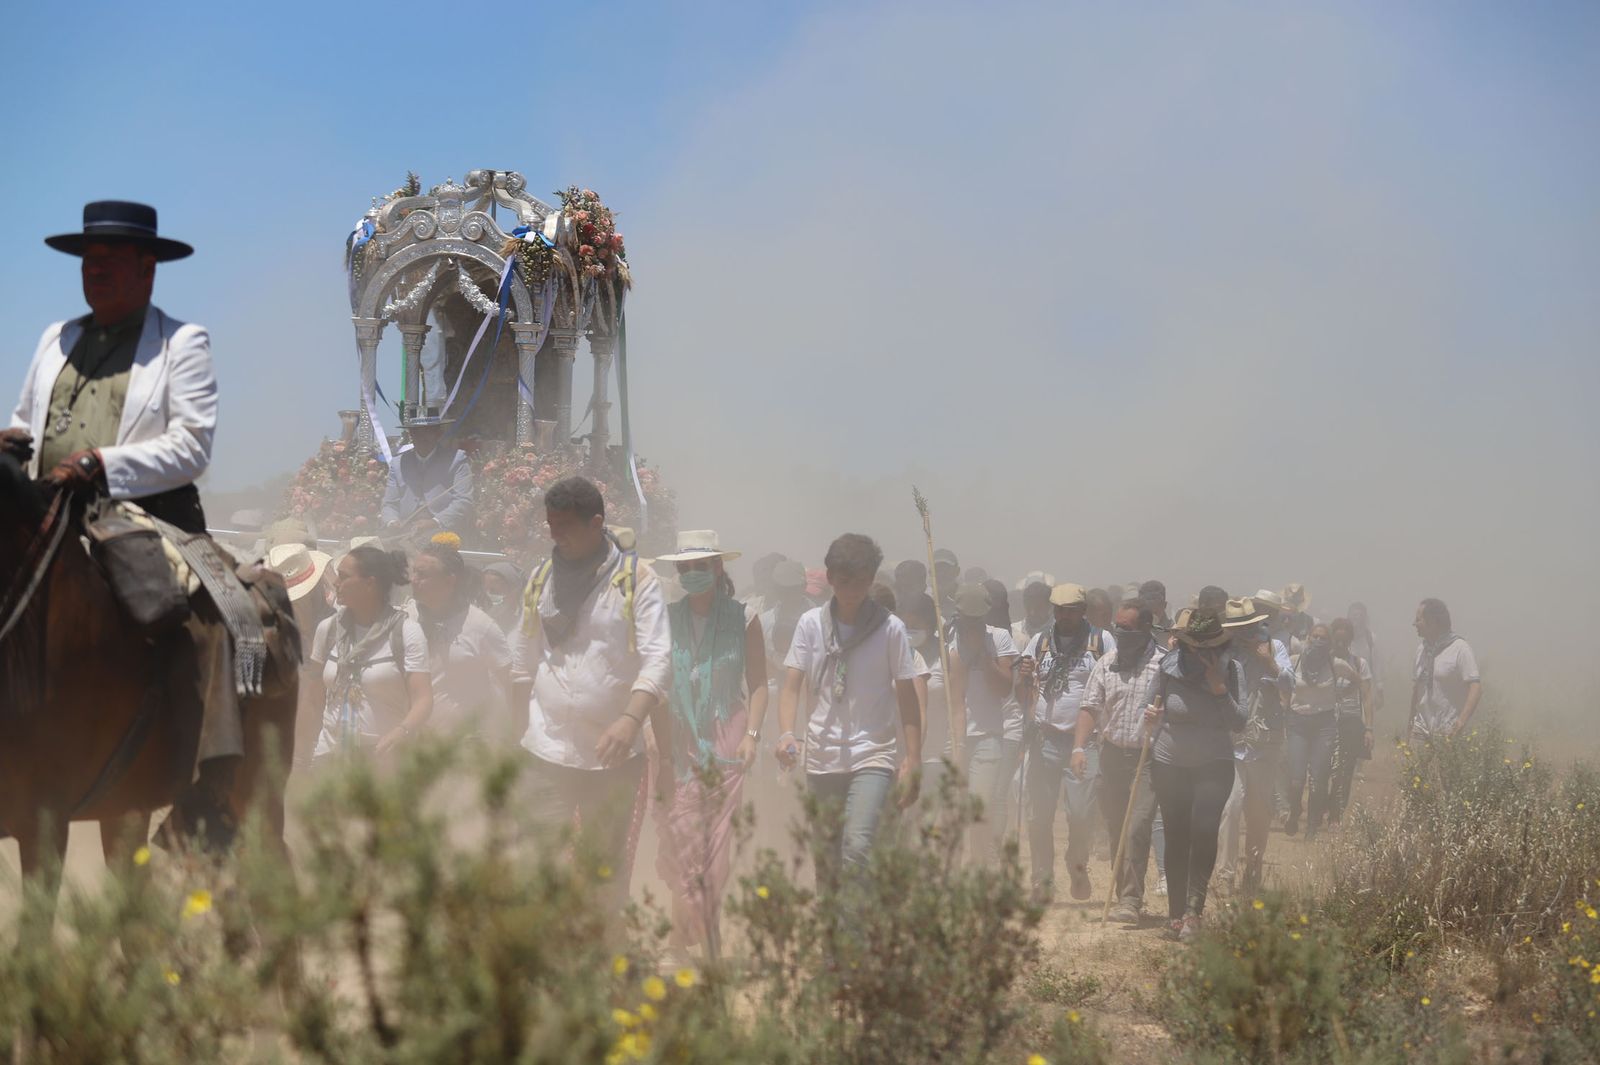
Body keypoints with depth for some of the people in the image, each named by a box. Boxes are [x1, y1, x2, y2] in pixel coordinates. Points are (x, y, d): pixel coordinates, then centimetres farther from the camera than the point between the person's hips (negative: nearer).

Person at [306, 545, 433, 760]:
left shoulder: (406, 632, -6)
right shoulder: (328, 629, 7)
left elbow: (423, 700, -15)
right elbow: (315, 700, 13)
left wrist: (401, 732, -33)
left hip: (385, 756, -4)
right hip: (330, 753, 4)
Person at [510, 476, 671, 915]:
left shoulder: (637, 579, -4)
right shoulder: (541, 579, 9)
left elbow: (658, 660, -13)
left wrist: (630, 719, -28)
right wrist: (516, 730, 14)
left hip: (612, 753, -2)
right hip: (546, 749, 2)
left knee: (606, 865, 8)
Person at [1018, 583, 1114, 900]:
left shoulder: (1102, 641, 4)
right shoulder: (1040, 642, 11)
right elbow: (1025, 695, 13)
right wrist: (1024, 678, -10)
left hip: (1085, 740, -2)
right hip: (1044, 739, 2)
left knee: (1082, 813, -4)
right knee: (1039, 814, 1)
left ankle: (1078, 867, 22)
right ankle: (1042, 879, 12)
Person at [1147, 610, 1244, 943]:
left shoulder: (1228, 670, -3)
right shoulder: (1169, 668, -2)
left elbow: (1238, 723, -8)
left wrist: (1220, 689, -20)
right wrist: (1153, 718, -13)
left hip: (1214, 765, -1)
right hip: (1170, 764, 2)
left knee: (1204, 830, -19)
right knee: (1176, 837, 4)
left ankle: (1193, 909, -16)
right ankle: (1176, 911, 15)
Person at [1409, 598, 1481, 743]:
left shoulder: (1460, 649, -9)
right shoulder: (1422, 648, 12)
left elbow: (1476, 687, -16)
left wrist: (1462, 721, -27)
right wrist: (1411, 722, 18)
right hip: (1422, 730, 6)